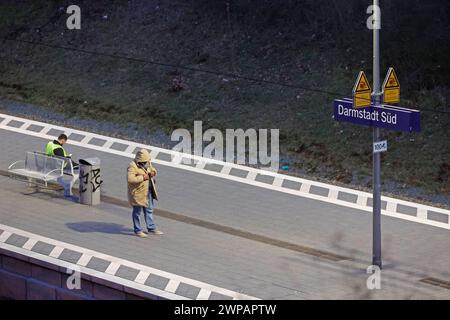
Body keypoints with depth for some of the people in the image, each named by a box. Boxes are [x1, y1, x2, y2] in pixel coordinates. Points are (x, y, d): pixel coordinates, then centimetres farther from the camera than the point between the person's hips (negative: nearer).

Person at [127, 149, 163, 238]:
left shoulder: (147, 163, 4)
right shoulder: (133, 166, -21)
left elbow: (153, 170, 20)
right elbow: (130, 179, -31)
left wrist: (153, 173, -4)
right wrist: (142, 177, -28)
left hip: (148, 191, 8)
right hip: (138, 193, -8)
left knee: (149, 210, 18)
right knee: (137, 211, 5)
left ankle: (151, 228, 30)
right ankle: (137, 230, 16)